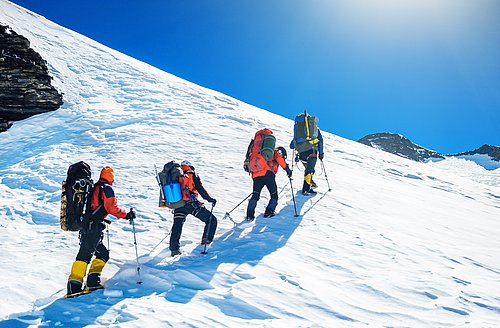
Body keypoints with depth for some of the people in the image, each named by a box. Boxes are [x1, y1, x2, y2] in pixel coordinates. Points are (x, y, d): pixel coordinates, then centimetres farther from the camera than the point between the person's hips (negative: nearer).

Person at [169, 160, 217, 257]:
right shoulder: (192, 175, 8)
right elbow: (200, 189, -3)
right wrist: (209, 199, 0)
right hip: (191, 203, -5)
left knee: (177, 227, 13)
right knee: (212, 220, 4)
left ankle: (174, 249, 7)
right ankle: (206, 239, -5)